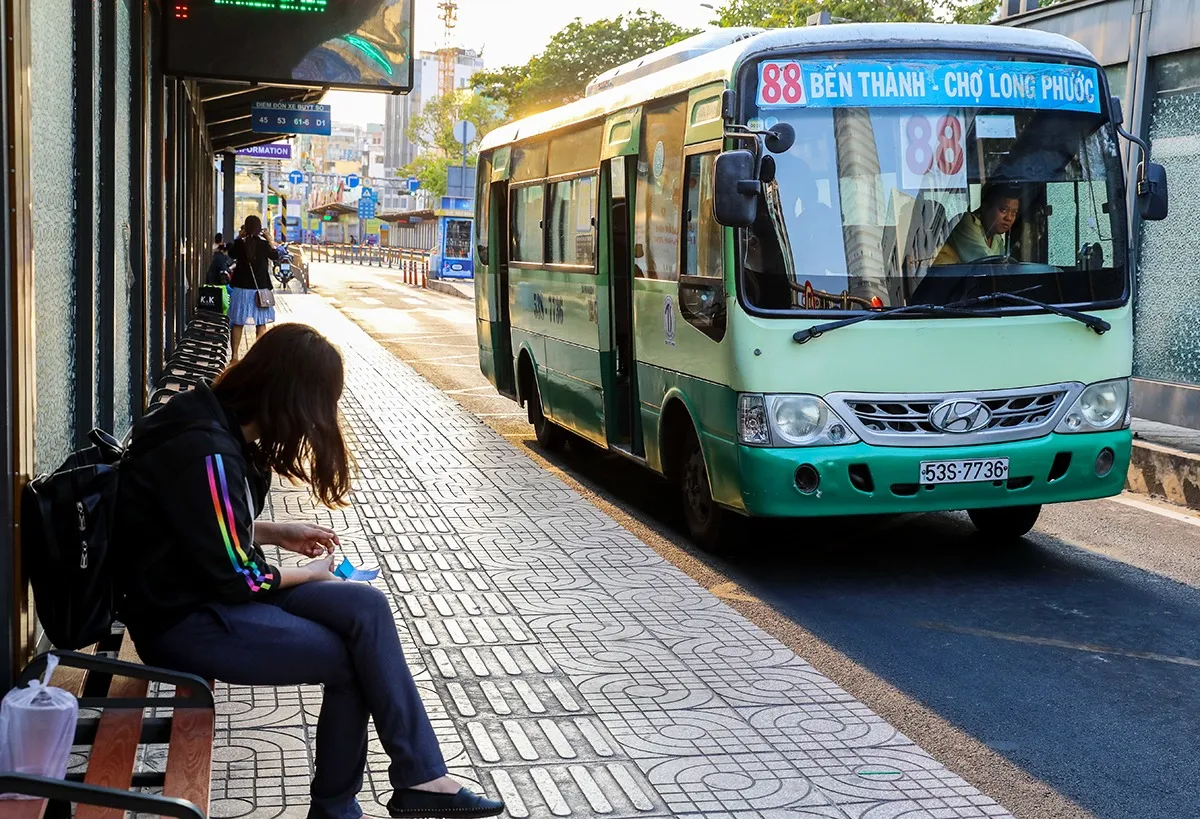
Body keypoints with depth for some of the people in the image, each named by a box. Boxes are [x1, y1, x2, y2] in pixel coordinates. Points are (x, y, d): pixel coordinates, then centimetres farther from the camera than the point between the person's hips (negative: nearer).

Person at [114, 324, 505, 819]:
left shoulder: (218, 424, 5)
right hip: (184, 621, -9)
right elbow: (235, 578, -20)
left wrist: (278, 533, 10)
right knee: (350, 659, -10)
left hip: (209, 588, 9)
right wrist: (309, 573, -4)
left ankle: (419, 778, -9)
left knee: (366, 608, -9)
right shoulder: (205, 454, -25)